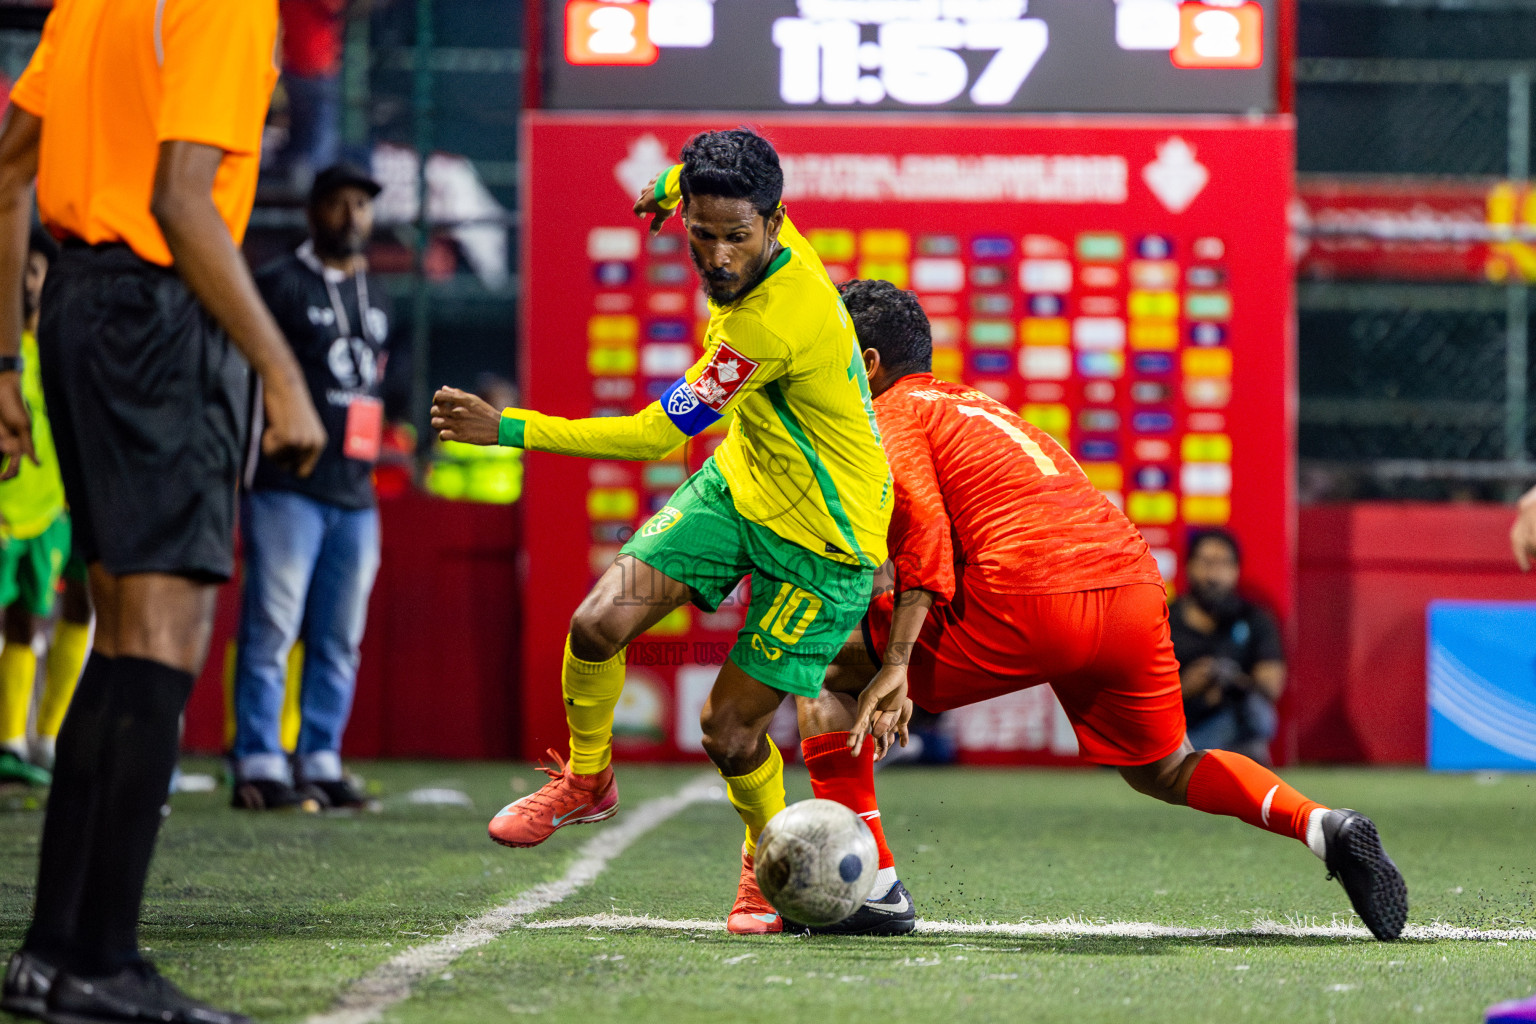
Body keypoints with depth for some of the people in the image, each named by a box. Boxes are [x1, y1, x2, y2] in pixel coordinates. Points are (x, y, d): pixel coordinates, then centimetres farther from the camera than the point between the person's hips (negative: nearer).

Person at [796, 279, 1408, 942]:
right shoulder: (976, 405, 33)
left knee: (826, 667, 8)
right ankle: (1325, 828, 3)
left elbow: (925, 534, -9)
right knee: (1162, 771, 27)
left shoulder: (892, 416, 8)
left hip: (1030, 601, -8)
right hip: (1134, 581, 8)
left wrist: (894, 669, -16)